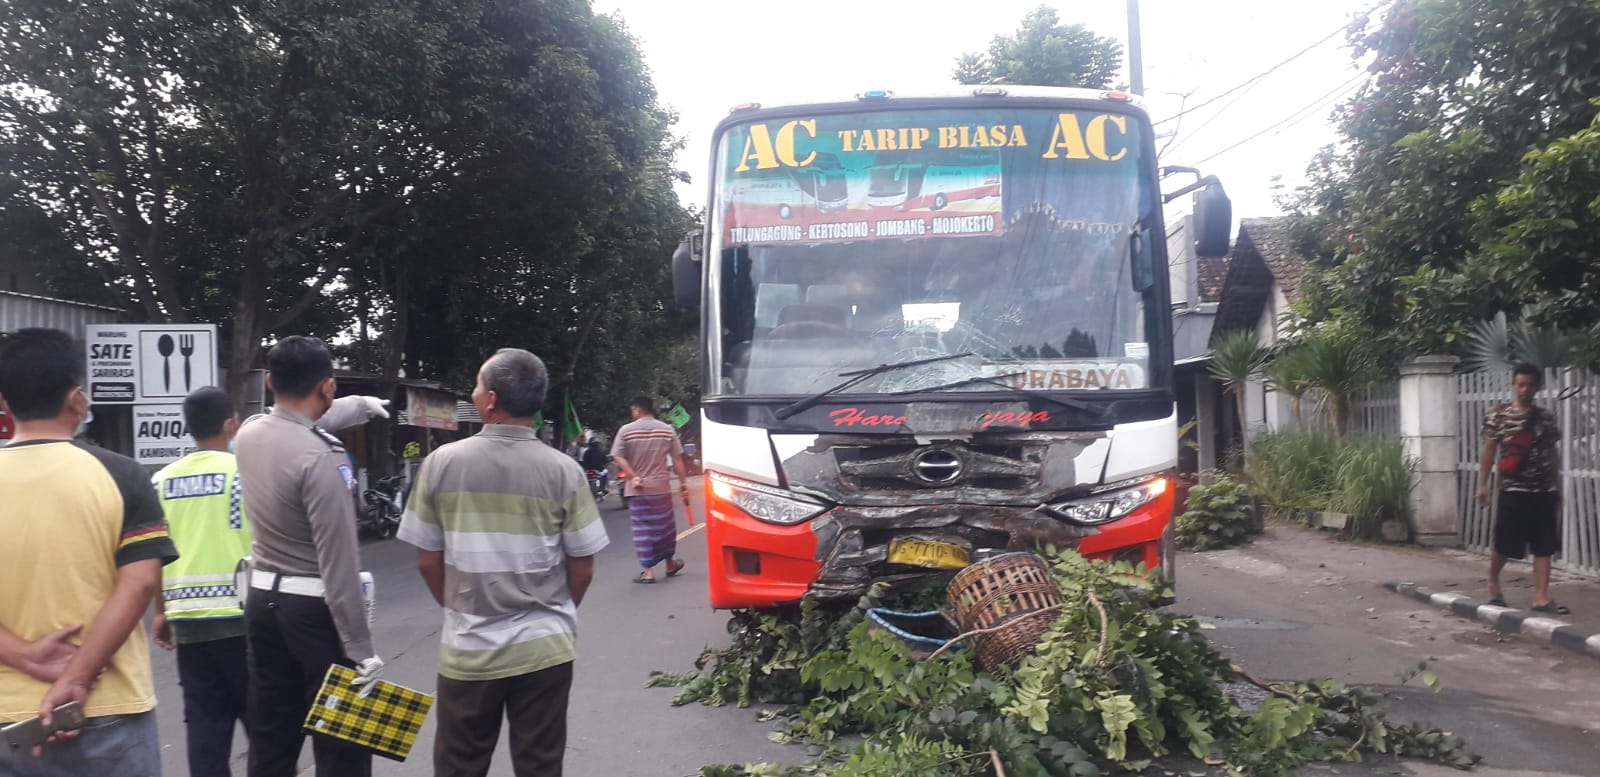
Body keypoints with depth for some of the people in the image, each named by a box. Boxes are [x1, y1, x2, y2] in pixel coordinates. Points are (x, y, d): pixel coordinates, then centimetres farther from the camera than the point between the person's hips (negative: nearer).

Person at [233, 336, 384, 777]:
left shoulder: (248, 435, 0)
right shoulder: (319, 457, -22)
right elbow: (338, 565, -23)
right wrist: (361, 649, -20)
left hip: (263, 600, 8)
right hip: (315, 608, -8)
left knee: (270, 740, 15)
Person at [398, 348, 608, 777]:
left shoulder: (441, 464, -7)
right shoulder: (563, 471, -9)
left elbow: (427, 560, 2)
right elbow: (582, 568, -2)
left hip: (467, 649, 1)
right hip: (544, 647, 0)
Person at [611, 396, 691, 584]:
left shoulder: (626, 430, -3)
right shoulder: (667, 429, 1)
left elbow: (619, 457, -11)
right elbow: (677, 459, 0)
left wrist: (633, 476, -12)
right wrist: (683, 482, 4)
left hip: (637, 490, -1)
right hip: (661, 488, 1)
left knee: (642, 530, 3)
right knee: (665, 526, 15)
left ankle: (648, 571, 1)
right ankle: (670, 563, 29)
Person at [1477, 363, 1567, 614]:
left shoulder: (1546, 417, 8)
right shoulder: (1498, 415, -2)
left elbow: (1553, 454, 13)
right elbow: (1489, 450, 0)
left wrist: (1558, 488, 12)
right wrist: (1482, 484, -4)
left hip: (1545, 490, 3)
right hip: (1513, 490, -3)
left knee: (1544, 546, 0)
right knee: (1504, 544, 2)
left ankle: (1542, 597, 2)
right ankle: (1493, 582, 26)